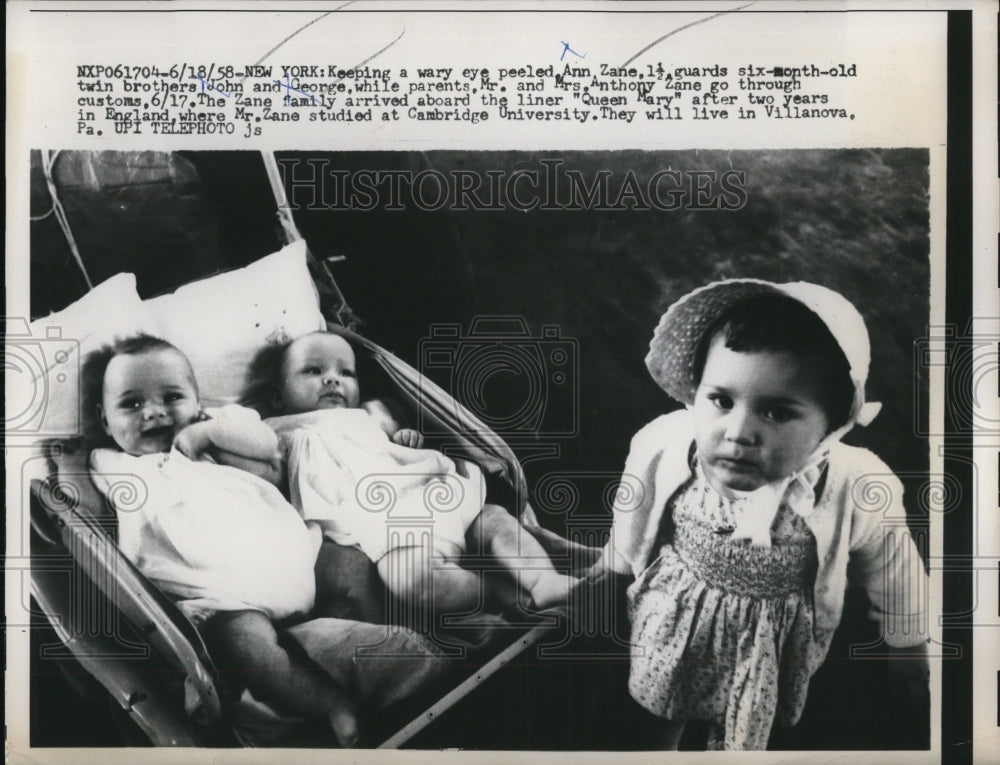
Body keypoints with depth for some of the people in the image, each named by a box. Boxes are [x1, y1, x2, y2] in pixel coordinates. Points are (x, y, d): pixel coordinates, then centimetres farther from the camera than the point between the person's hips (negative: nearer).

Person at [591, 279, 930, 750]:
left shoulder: (857, 491, -32)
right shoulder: (660, 447, -31)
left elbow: (891, 570, -10)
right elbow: (633, 514, -7)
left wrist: (908, 645, 6)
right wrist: (615, 560, 13)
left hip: (769, 637, -1)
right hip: (673, 614, 1)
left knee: (743, 733, 26)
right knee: (660, 702, 28)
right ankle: (663, 746, 61)